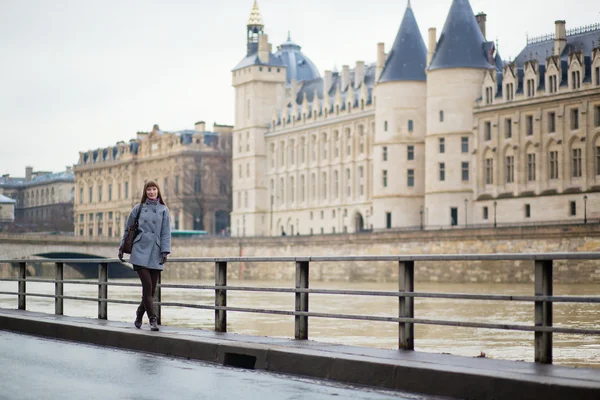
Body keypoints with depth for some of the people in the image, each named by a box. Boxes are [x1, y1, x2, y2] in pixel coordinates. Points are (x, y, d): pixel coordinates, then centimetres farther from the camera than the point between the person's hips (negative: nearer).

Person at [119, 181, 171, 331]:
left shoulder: (163, 210, 8)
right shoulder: (139, 208, 7)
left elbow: (166, 232, 4)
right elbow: (128, 229, 15)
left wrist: (165, 251, -6)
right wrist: (122, 247, 13)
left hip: (155, 254, 2)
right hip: (140, 252, -1)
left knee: (151, 290, 3)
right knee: (147, 286, -13)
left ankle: (139, 316, 25)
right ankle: (152, 319, -7)